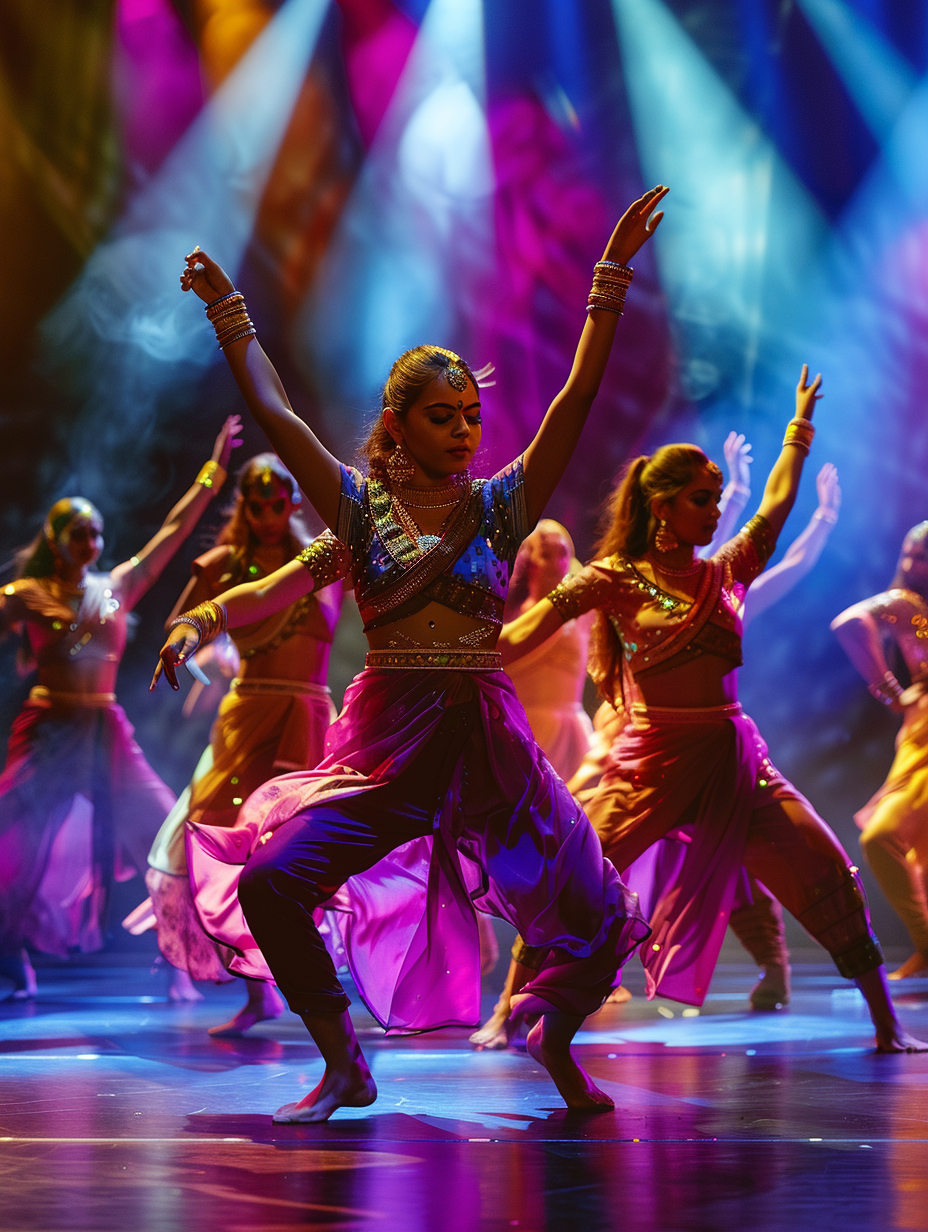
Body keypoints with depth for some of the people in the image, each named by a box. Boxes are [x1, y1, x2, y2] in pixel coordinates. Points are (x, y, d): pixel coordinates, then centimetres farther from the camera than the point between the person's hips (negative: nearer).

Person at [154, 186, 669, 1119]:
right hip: (384, 736, -1)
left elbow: (576, 399, -4)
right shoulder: (362, 506, 3)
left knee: (596, 915, -5)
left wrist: (612, 277, -10)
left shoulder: (500, 505, 3)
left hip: (487, 737, 1)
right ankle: (345, 1067, 2)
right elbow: (275, 413, -1)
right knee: (270, 881, -18)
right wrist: (228, 312, -2)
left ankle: (553, 1034, 28)